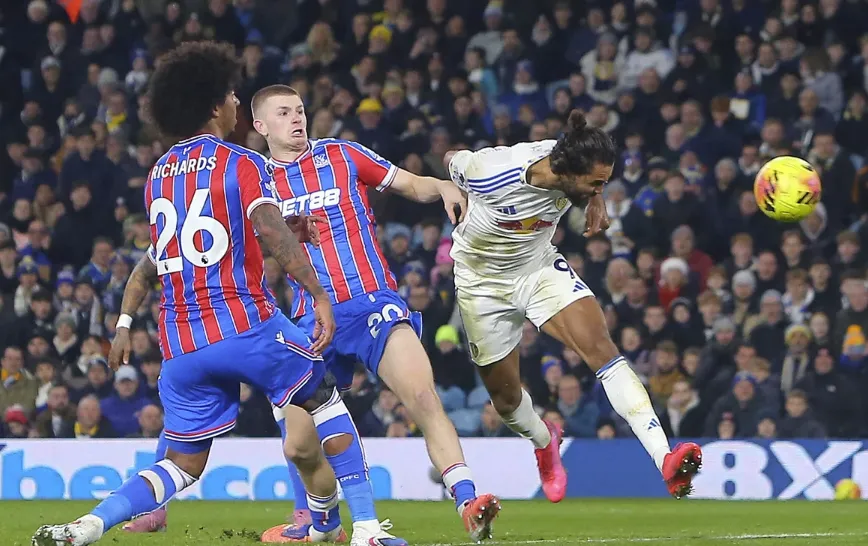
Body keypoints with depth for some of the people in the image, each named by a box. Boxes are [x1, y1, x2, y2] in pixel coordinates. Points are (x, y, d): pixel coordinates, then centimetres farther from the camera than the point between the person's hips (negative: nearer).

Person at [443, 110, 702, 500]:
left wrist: (596, 201, -8)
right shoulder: (491, 174, -33)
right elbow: (451, 160, -9)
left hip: (541, 268, 2)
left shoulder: (569, 167, -20)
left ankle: (666, 462, -33)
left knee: (602, 348, -21)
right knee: (505, 395, 8)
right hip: (483, 282, -2)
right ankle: (544, 442, 48)